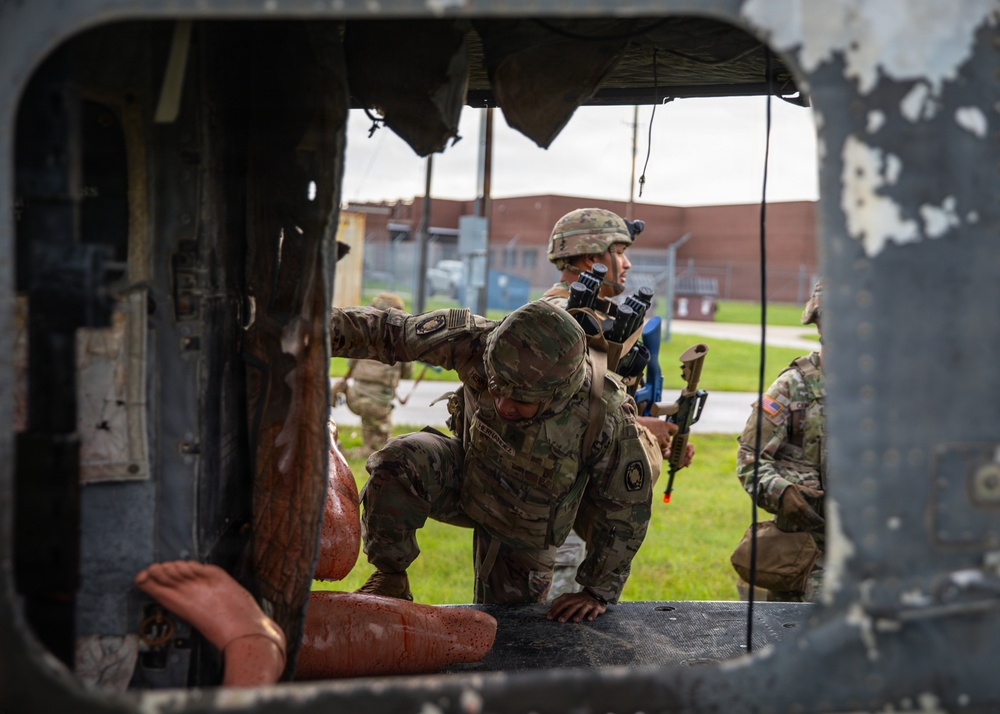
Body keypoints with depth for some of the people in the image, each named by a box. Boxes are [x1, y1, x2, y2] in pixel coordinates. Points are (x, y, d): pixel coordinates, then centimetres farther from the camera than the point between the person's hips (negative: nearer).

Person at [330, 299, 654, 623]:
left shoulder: (607, 417, -36)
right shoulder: (479, 344, -34)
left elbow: (626, 507, -20)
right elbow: (390, 332, -21)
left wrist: (599, 591, -13)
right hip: (465, 473, 1)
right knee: (397, 464, -31)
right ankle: (390, 578, -7)